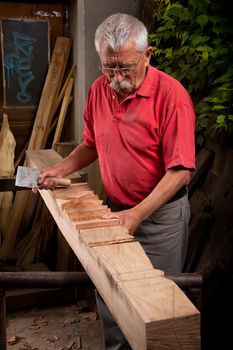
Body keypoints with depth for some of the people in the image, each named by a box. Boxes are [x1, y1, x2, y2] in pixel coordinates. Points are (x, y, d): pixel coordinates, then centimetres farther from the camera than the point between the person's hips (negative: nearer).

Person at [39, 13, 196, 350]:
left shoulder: (171, 95, -19)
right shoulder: (99, 90, -1)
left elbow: (180, 171, -20)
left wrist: (138, 214, -25)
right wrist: (61, 169, 0)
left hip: (161, 214, -5)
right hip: (116, 210, 6)